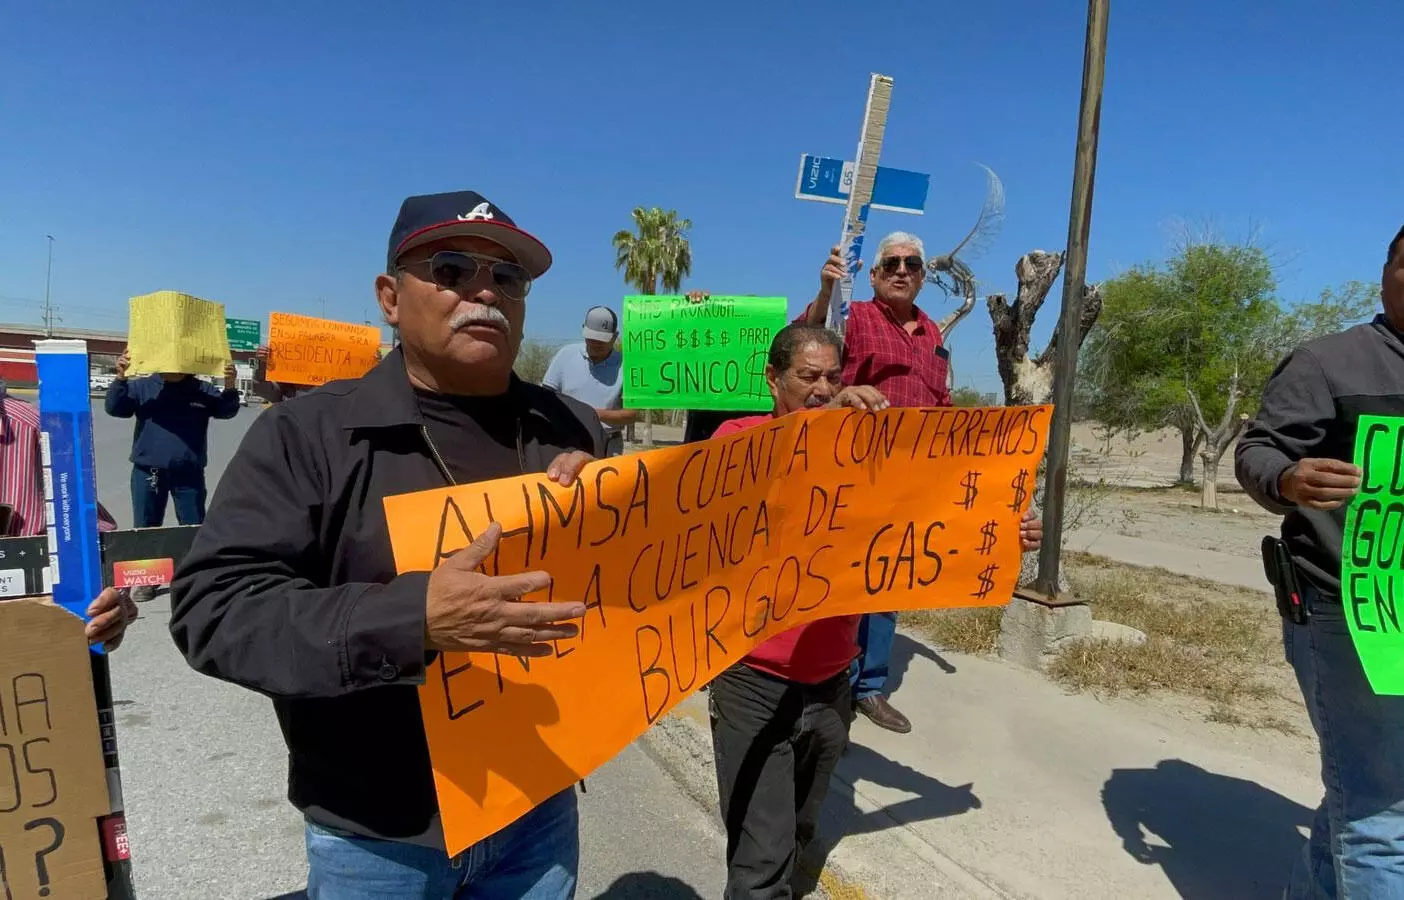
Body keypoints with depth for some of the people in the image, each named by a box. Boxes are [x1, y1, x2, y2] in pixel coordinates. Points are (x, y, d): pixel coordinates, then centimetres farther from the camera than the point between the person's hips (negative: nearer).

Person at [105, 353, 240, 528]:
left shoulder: (203, 390, 3)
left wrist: (229, 386, -28)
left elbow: (227, 410, -8)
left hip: (189, 474, 0)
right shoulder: (142, 387, 4)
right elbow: (114, 408, -5)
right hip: (148, 473, 0)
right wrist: (120, 378, -22)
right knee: (145, 530, 11)